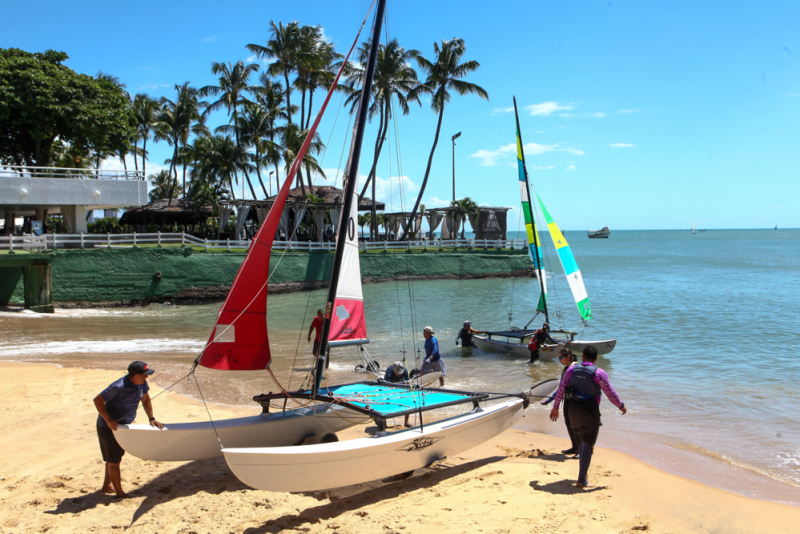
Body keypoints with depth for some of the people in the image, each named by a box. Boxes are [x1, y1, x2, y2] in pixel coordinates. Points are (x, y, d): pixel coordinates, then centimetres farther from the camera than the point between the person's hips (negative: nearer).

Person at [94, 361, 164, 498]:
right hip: (109, 427, -8)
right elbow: (97, 400, -25)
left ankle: (107, 485, 40)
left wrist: (151, 419, 0)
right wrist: (109, 420, -30)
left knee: (115, 456, 22)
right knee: (114, 460, 2)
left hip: (122, 425, 9)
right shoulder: (119, 387, -31)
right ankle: (120, 493, 13)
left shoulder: (141, 383, -8)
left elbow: (145, 400, 7)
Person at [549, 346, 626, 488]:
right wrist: (621, 406, 11)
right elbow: (610, 393, -6)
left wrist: (555, 407, 14)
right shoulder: (599, 373, -11)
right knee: (588, 446, 1)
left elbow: (561, 389, 4)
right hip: (590, 412, -5)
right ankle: (581, 481, -1)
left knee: (583, 442, 23)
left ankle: (583, 472, 31)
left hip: (573, 411, 5)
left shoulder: (571, 370, 1)